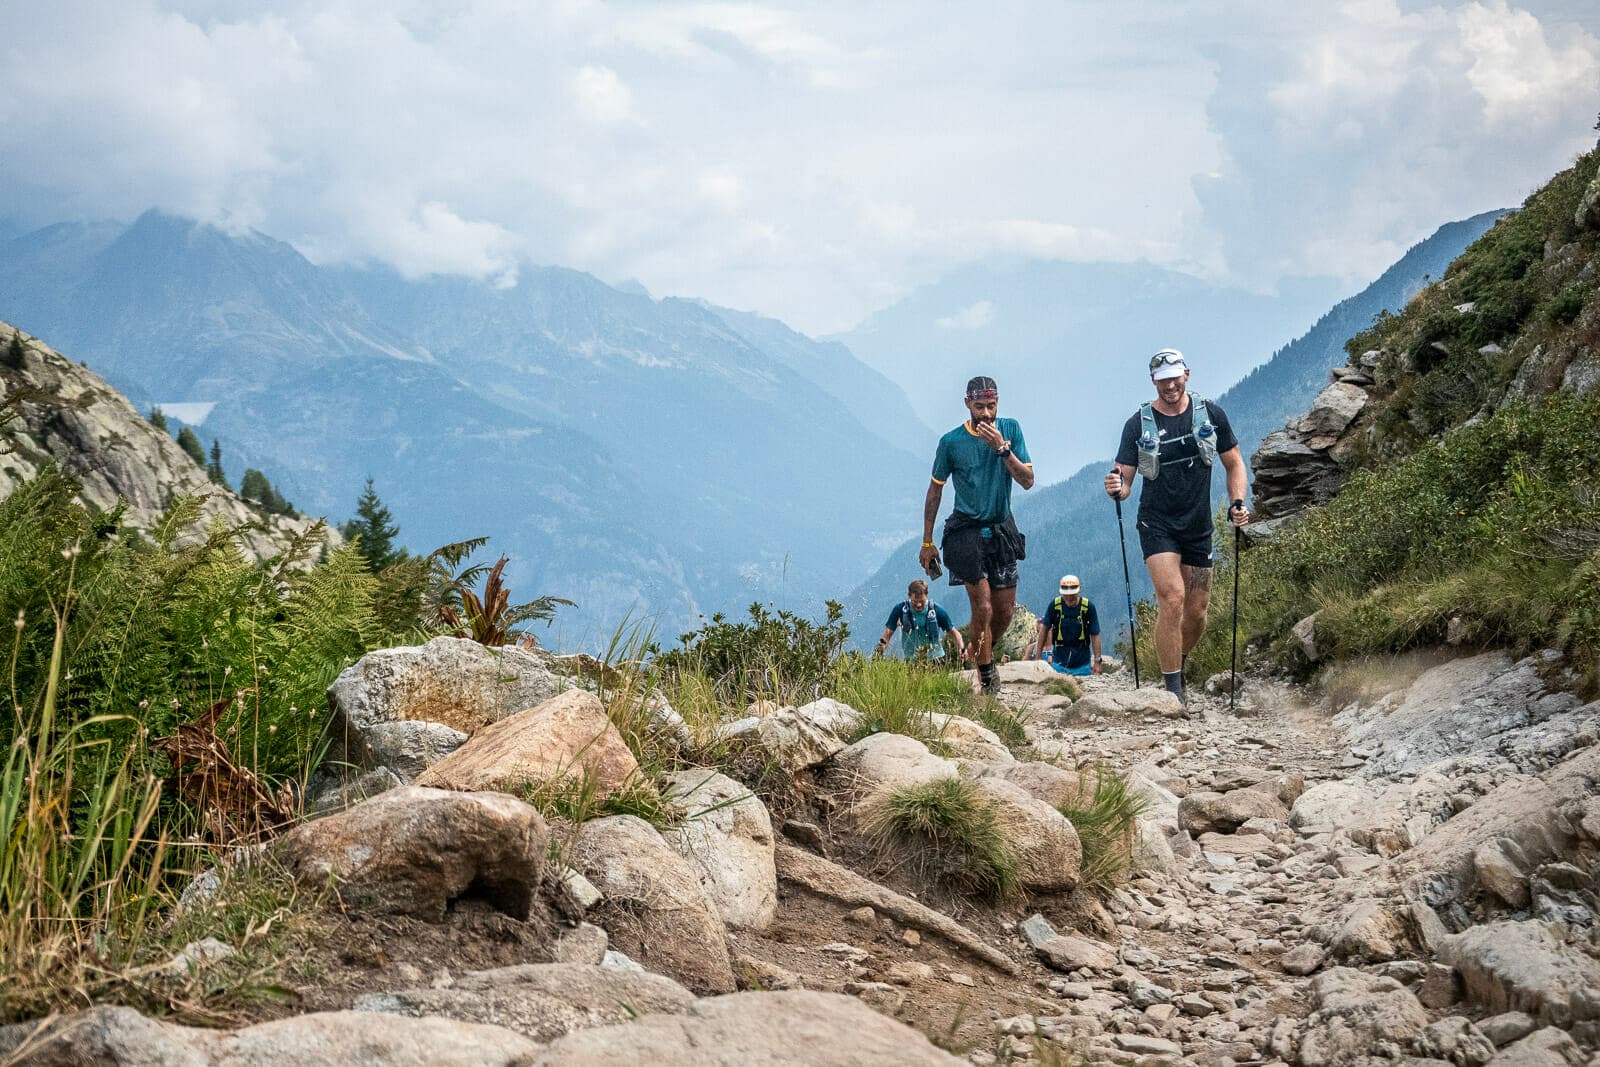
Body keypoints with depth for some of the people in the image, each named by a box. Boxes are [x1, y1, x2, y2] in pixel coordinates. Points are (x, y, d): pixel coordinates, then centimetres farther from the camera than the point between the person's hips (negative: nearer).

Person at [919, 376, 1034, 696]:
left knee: (1006, 610, 7)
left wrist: (1002, 448, -21)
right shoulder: (951, 441, -7)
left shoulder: (1010, 429, -2)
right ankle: (987, 678, 2)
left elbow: (1028, 481, -7)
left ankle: (981, 652, 36)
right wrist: (927, 542, 5)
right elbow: (935, 490, 3)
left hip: (1001, 528, 3)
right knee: (983, 607, -13)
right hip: (967, 529, -3)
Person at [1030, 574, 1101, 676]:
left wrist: (1097, 661, -7)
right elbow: (1044, 629, 5)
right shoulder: (1055, 605, -8)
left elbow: (1095, 635, -4)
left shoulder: (1088, 607, -10)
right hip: (1059, 662, 0)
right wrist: (1038, 655, 7)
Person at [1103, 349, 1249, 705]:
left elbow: (1234, 464, 8)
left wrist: (1237, 502, -8)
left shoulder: (1211, 414, -1)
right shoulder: (1139, 424, -6)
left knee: (1197, 611, 5)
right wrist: (1117, 488, -30)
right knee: (1172, 598, -19)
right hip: (1157, 525, -3)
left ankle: (1177, 666, 33)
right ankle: (1173, 690, -14)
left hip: (1198, 527, 3)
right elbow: (1125, 481, -6)